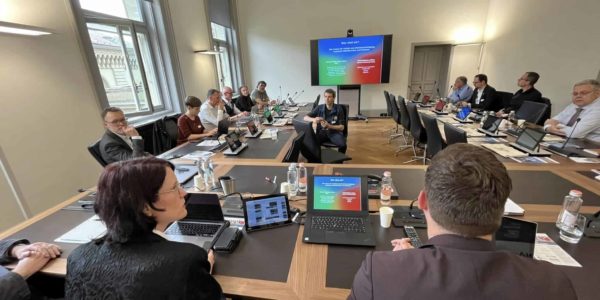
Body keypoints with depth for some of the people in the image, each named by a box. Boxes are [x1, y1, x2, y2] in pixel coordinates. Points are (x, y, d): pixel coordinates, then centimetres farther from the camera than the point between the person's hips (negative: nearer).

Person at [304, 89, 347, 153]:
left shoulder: (339, 108, -3)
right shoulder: (319, 108, 3)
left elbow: (341, 127, -4)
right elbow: (305, 117, 3)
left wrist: (329, 126, -22)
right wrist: (314, 119, -20)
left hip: (335, 132, -1)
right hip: (322, 132, 1)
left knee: (342, 145, -32)